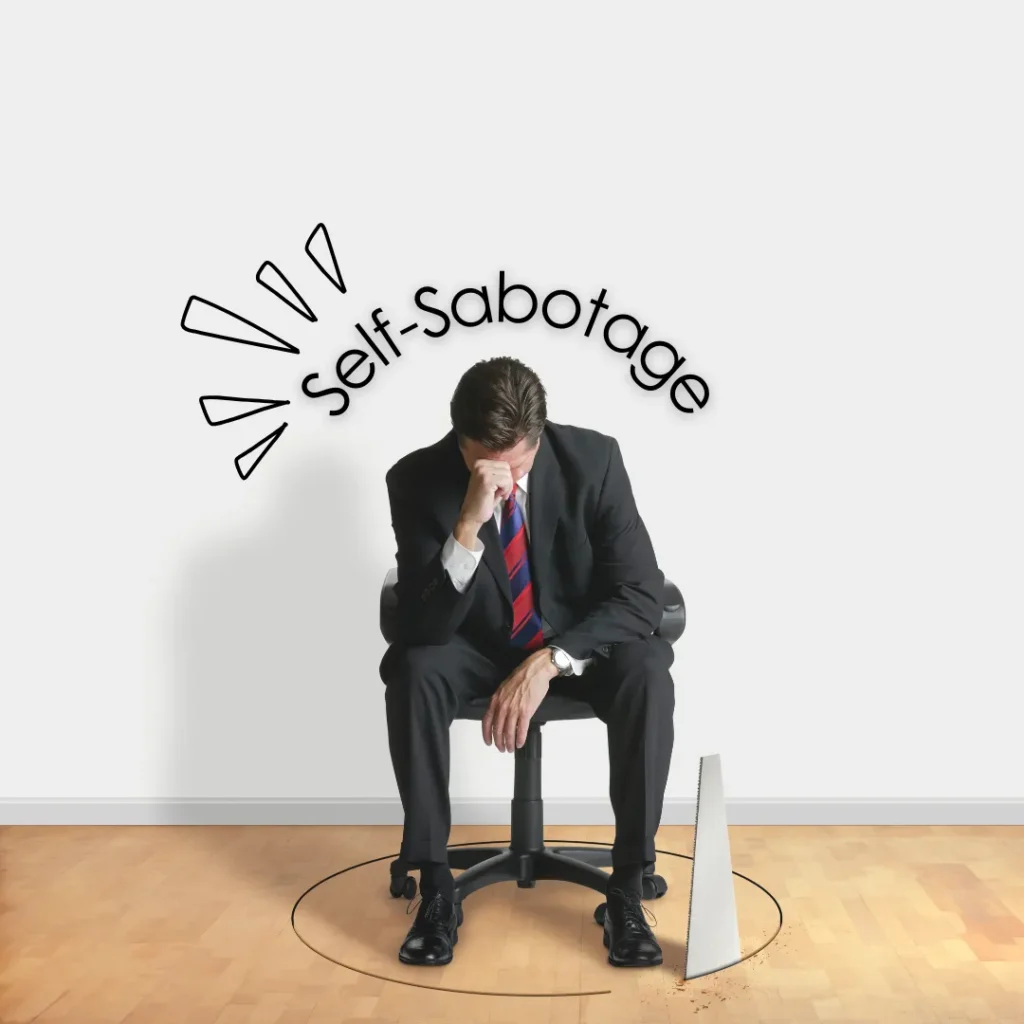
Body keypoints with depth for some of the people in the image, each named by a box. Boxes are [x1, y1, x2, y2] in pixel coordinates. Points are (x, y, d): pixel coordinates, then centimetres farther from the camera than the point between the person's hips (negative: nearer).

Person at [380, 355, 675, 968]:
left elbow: (642, 592, -22)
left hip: (580, 642, 0)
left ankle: (627, 889, -20)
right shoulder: (418, 479, -21)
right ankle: (436, 888, -20)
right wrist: (468, 525, -43)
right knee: (412, 670, -32)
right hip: (479, 644, 1)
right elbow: (423, 626, -27)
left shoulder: (593, 459, -21)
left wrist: (547, 662, -34)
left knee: (647, 672, -32)